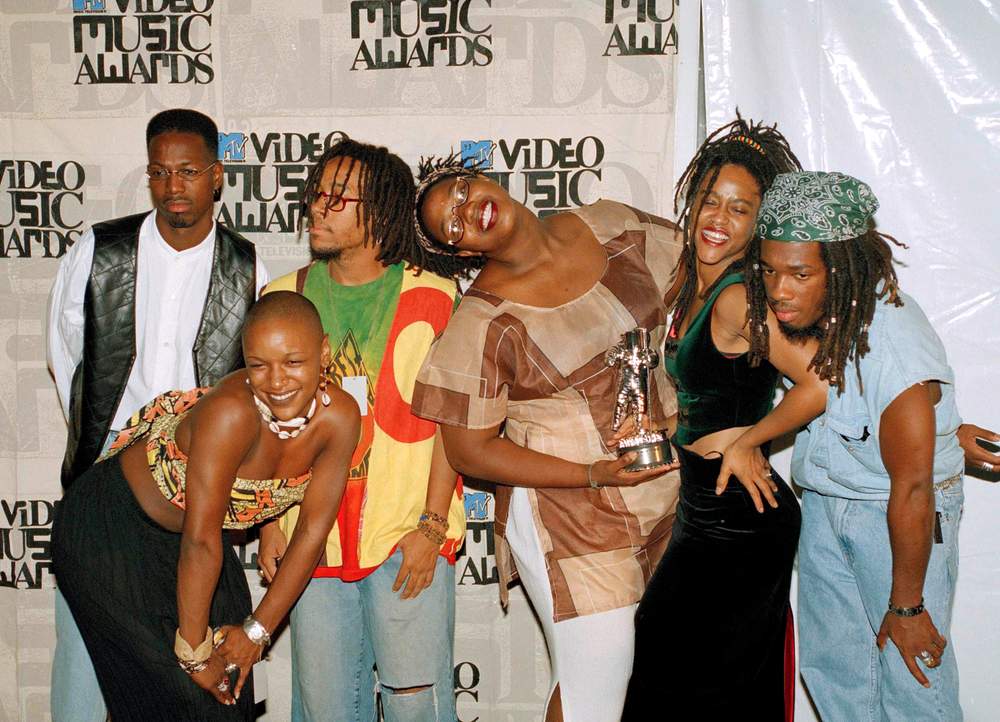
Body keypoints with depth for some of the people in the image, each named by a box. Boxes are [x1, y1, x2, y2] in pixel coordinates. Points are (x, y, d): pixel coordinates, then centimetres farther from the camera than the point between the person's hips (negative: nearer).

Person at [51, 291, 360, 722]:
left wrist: (256, 632, -8)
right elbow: (200, 542, -29)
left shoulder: (340, 416, -18)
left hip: (183, 537, 6)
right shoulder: (231, 412, -35)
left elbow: (312, 531, -10)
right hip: (110, 529, -6)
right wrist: (194, 650, -20)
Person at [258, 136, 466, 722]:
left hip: (408, 537, -3)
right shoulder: (284, 297, 7)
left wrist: (431, 525, -10)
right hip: (313, 538, 3)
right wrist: (270, 523, 6)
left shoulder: (431, 295, -3)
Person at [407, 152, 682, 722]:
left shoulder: (613, 227, -2)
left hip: (669, 491, 5)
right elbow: (470, 450, -10)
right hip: (569, 512, -5)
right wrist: (593, 475, -16)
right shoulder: (483, 322, -14)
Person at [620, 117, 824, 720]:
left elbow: (821, 385, -26)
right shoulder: (694, 290, 8)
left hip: (738, 521, -9)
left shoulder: (737, 299, -19)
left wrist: (745, 439, -15)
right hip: (707, 512, 9)